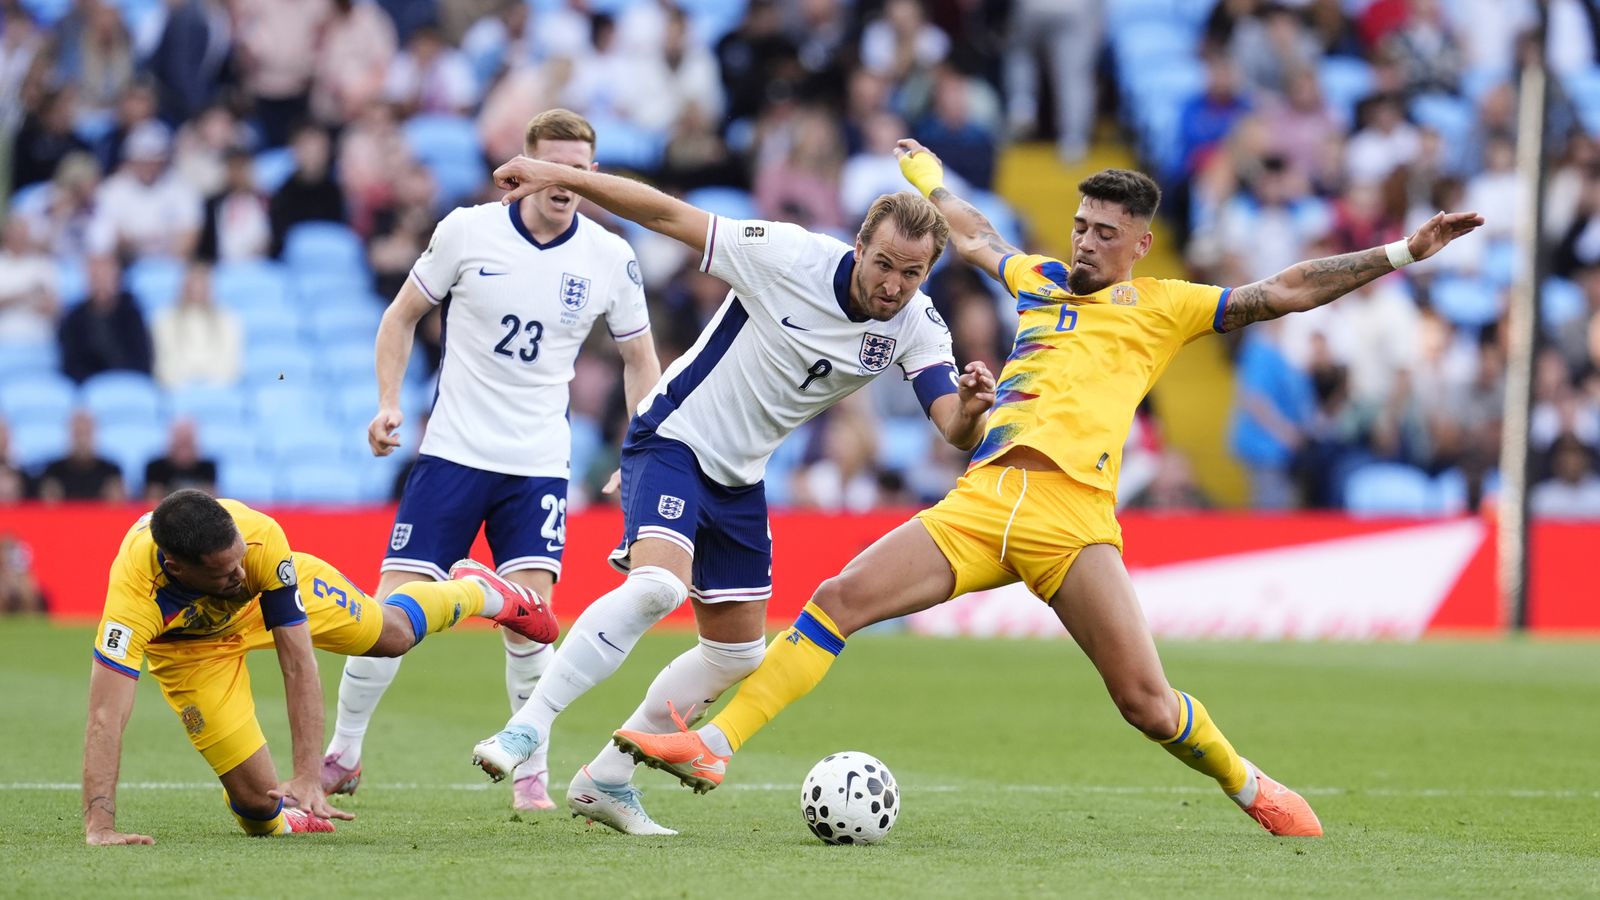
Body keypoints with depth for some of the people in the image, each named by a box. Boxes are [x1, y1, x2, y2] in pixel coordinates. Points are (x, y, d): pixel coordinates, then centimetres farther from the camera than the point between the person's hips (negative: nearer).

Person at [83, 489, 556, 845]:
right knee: (258, 803, -7)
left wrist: (308, 777, -40)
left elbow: (298, 662, -35)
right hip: (188, 646, -1)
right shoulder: (132, 594, -47)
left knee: (395, 633, 20)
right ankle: (273, 820, 33)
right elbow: (106, 714, -47)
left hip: (275, 593, 1)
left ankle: (479, 591, 56)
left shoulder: (261, 537, -41)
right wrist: (99, 827, -55)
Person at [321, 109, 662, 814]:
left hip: (539, 463, 0)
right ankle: (342, 755, 13)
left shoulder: (610, 259, -2)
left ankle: (531, 774, 2)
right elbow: (403, 315, 8)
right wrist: (389, 404, -4)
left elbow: (639, 359, 12)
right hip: (453, 453, 0)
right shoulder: (467, 231, -5)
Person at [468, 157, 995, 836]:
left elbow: (954, 428, -18)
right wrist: (560, 176, -24)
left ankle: (605, 780, 24)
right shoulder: (788, 256, -24)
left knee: (737, 653, 11)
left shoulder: (917, 326, -10)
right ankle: (525, 730, -26)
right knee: (657, 584, -32)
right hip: (672, 440, -7)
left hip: (738, 476, 7)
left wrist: (972, 407, -42)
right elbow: (667, 216, -19)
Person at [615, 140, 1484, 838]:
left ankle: (1250, 787, 17)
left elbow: (1282, 293, 9)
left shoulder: (1165, 307, 12)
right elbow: (977, 238, 43)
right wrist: (929, 180, 57)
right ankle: (713, 746, -12)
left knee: (1145, 701, -11)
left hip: (1072, 514, -4)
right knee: (841, 598, -12)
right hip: (981, 501, 4)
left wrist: (1398, 253, 3)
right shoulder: (1041, 280, 23)